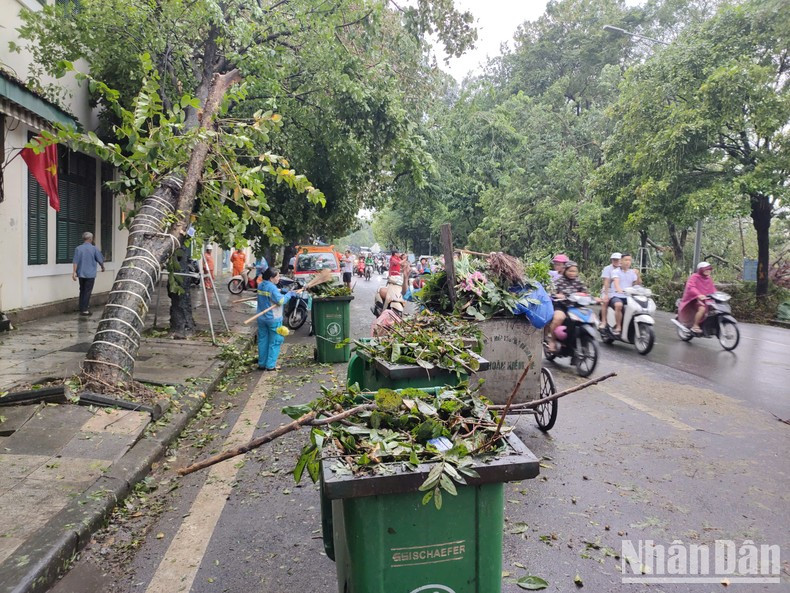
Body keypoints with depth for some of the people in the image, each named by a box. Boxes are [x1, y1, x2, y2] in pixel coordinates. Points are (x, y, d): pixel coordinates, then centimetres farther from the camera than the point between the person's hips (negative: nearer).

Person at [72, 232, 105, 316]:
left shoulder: (78, 248, -1)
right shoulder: (94, 249, -6)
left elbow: (75, 261, -6)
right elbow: (100, 260, 0)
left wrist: (74, 272, -5)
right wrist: (103, 267, 19)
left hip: (81, 274, 3)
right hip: (90, 274, -3)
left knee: (82, 291, 14)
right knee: (87, 292, -1)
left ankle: (82, 308, 19)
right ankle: (84, 310, -3)